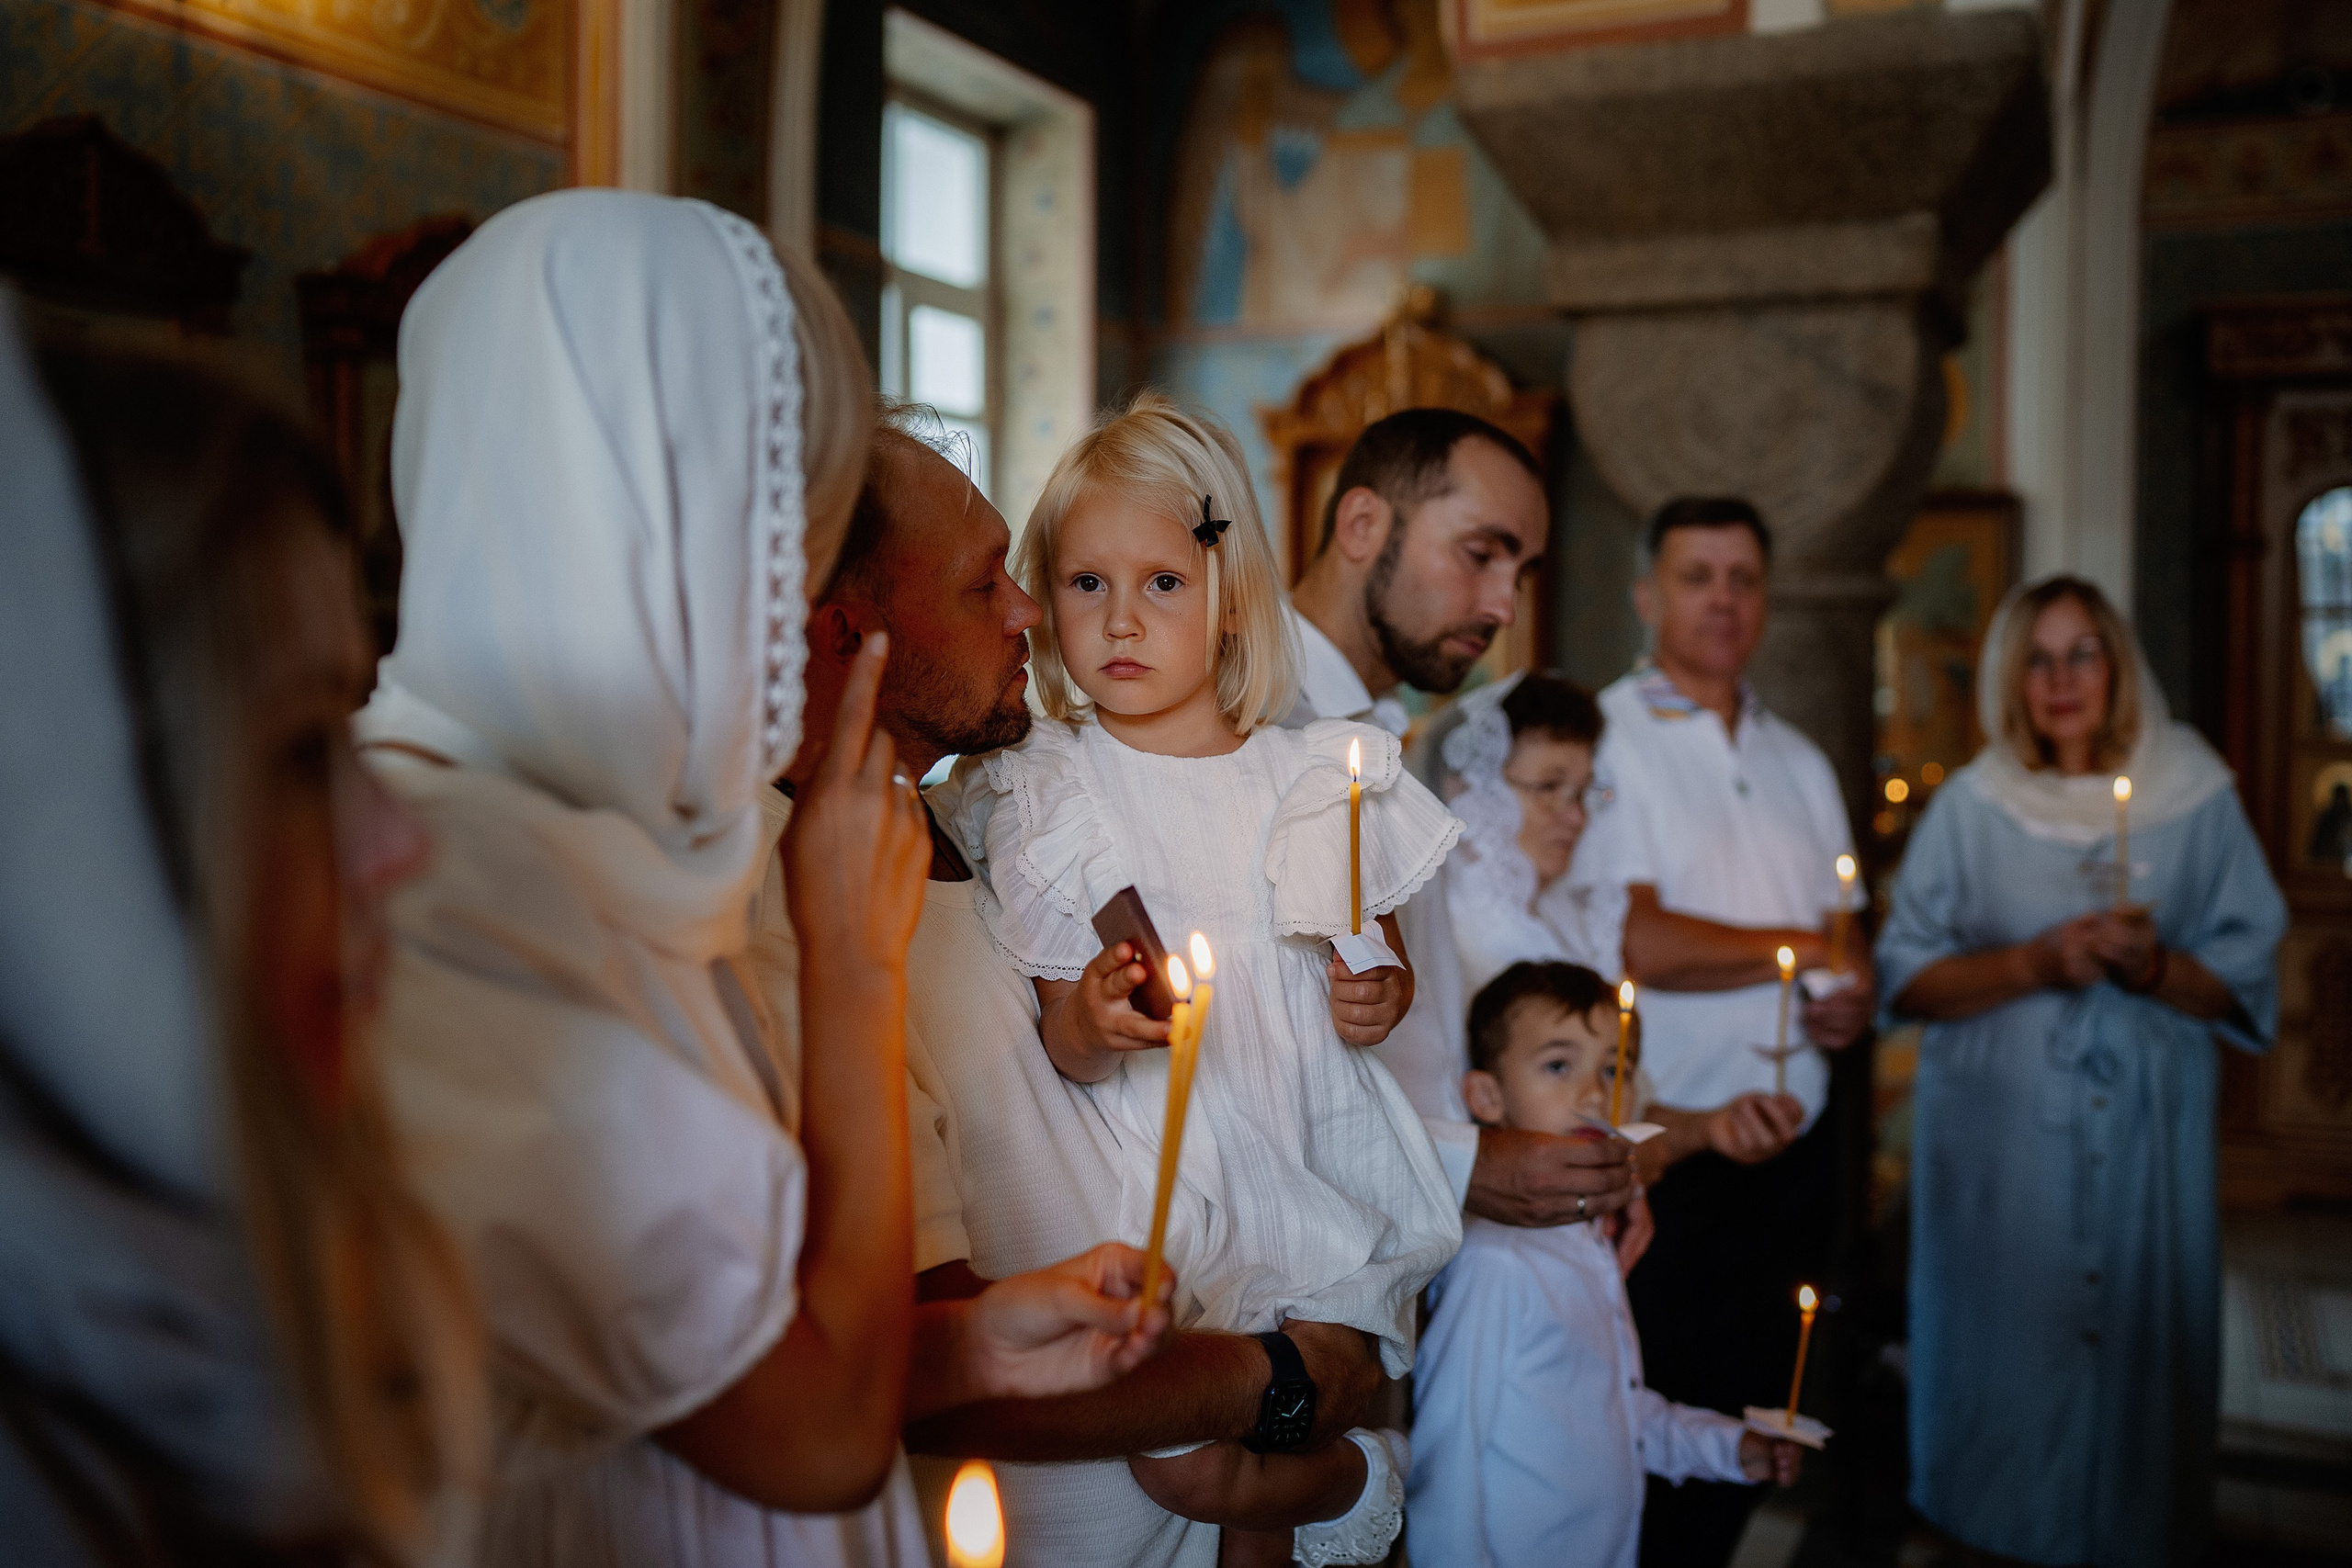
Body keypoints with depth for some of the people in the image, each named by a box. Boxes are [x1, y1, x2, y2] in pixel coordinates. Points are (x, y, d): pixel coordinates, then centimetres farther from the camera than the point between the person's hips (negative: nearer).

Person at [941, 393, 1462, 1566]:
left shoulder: (1318, 774, 4)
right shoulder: (1051, 797, -3)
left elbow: (1383, 956, 16)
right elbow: (1065, 1050, -4)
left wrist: (1382, 999, -6)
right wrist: (1095, 1025, -25)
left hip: (1318, 1151, 2)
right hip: (1163, 1166, -2)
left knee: (1329, 1410, -8)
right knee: (1178, 1463, -14)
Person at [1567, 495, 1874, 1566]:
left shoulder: (1798, 761, 16)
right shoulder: (1601, 740, -7)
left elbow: (1841, 945, 16)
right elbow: (1628, 944, -18)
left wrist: (1852, 1002, -7)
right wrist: (1802, 950, -7)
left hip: (1791, 1148, 6)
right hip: (1659, 1159, -6)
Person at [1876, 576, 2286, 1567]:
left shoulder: (2196, 798, 4)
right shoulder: (1969, 805, 2)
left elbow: (2248, 988, 4)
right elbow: (1907, 981, -1)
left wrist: (2155, 969, -15)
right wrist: (2036, 963, -15)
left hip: (2148, 1131, 1)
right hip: (2000, 1137, -1)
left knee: (2139, 1350, 4)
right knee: (2002, 1359, 4)